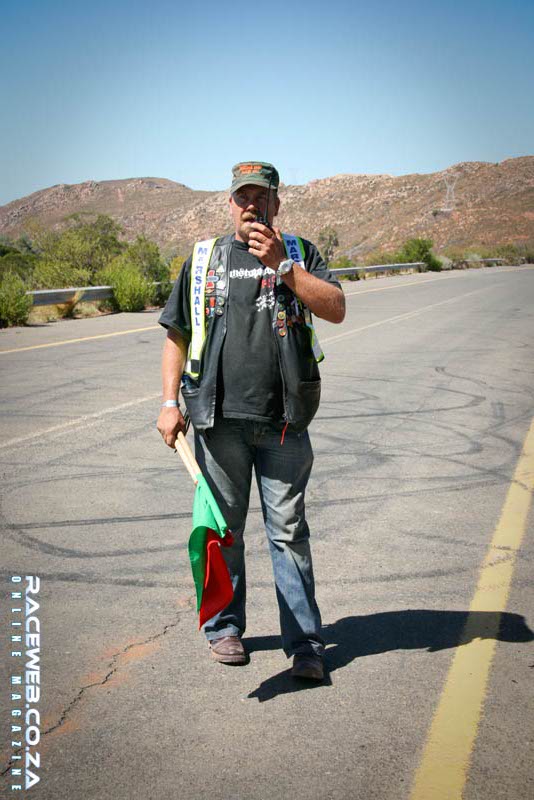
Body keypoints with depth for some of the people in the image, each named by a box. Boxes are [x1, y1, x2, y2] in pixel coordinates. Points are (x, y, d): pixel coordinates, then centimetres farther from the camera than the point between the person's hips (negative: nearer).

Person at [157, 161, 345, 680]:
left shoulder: (300, 253, 10)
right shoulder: (203, 260, 12)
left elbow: (336, 309, -6)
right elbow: (176, 335, 13)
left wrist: (282, 265, -13)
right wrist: (170, 402, 3)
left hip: (283, 422, -1)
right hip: (218, 420, 1)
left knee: (288, 531, 1)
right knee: (222, 528, 9)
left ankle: (304, 644, 8)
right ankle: (224, 628, 25)